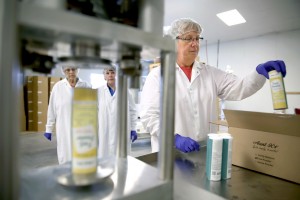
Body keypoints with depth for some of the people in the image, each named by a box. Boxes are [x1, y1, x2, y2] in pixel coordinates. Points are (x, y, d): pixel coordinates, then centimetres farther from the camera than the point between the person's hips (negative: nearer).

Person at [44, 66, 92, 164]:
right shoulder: (58, 87, -1)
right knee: (66, 158, 9)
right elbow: (52, 109, 2)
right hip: (65, 130, 0)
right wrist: (49, 129, 5)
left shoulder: (86, 86, -3)